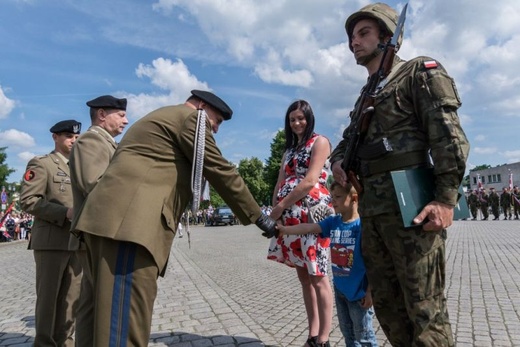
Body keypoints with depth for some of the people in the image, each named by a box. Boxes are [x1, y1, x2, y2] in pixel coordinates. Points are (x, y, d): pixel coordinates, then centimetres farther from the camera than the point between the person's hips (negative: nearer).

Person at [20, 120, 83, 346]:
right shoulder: (41, 164, 1)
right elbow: (28, 200, -10)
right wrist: (65, 212, -19)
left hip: (77, 241, 6)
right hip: (51, 240, -6)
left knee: (72, 296, 8)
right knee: (48, 295, 3)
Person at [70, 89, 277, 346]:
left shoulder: (157, 119, 33)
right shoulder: (190, 117, 4)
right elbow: (220, 172, 0)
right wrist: (258, 217, 8)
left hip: (111, 220, 10)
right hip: (130, 222, -10)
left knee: (115, 321, 13)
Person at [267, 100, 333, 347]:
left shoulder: (319, 142, 0)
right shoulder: (289, 149, 22)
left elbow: (310, 181, -12)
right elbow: (280, 184, 15)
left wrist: (280, 206, -9)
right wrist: (275, 211, 0)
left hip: (312, 214, -7)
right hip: (290, 218, 7)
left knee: (317, 276, -4)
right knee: (303, 276, 9)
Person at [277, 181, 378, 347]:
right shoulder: (333, 222, -2)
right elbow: (308, 228, -6)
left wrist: (370, 291, -16)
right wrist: (284, 230, -16)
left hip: (358, 290, -6)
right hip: (340, 288, 6)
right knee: (347, 333, 24)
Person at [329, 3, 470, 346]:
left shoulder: (420, 71, 4)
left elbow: (449, 135, -8)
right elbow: (348, 140, 30)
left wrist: (446, 198, -19)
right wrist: (337, 161, 6)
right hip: (372, 209, 8)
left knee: (424, 307, -4)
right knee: (386, 303, 13)